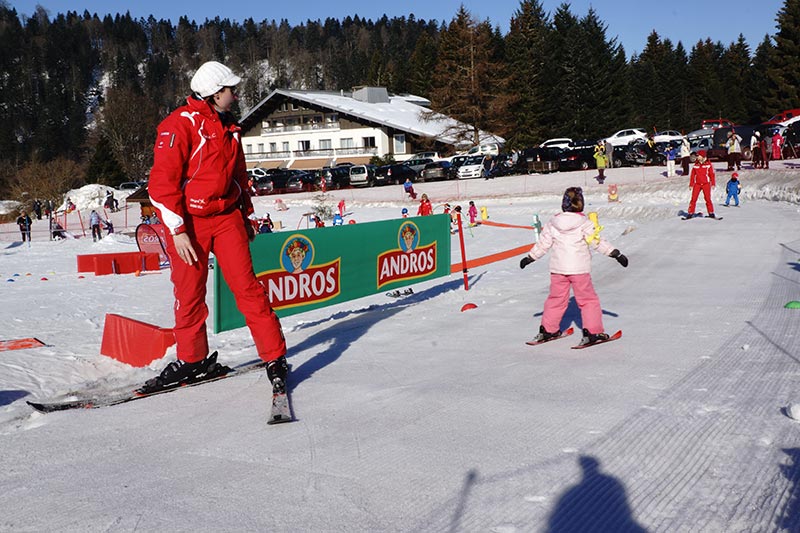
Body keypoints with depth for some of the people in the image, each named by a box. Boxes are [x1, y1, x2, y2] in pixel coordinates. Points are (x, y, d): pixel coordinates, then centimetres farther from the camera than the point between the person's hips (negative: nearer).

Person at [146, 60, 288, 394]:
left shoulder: (229, 129, 14)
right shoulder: (180, 124, -10)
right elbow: (162, 182, -14)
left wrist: (245, 216, 23)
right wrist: (178, 231, -18)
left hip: (226, 217, 5)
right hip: (188, 222, -5)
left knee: (247, 286, -4)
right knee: (189, 294, 4)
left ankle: (275, 358, 0)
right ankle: (192, 358, 23)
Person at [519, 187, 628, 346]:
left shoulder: (552, 223, 0)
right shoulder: (585, 223, -10)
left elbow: (542, 244, 5)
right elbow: (598, 242, -10)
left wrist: (530, 257, 18)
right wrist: (616, 254, -3)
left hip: (557, 268, 4)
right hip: (579, 269, -3)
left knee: (556, 298, 17)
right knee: (588, 300, 7)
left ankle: (548, 330, 22)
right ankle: (593, 332, 2)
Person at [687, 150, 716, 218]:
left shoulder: (708, 164, -1)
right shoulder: (696, 165, 7)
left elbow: (712, 174, 2)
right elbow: (692, 175, 12)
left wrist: (713, 184, -3)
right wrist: (691, 185, 8)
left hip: (706, 184, -2)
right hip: (697, 184, 2)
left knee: (707, 198, -5)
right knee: (694, 198, -4)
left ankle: (711, 213, 4)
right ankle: (691, 213, 1)